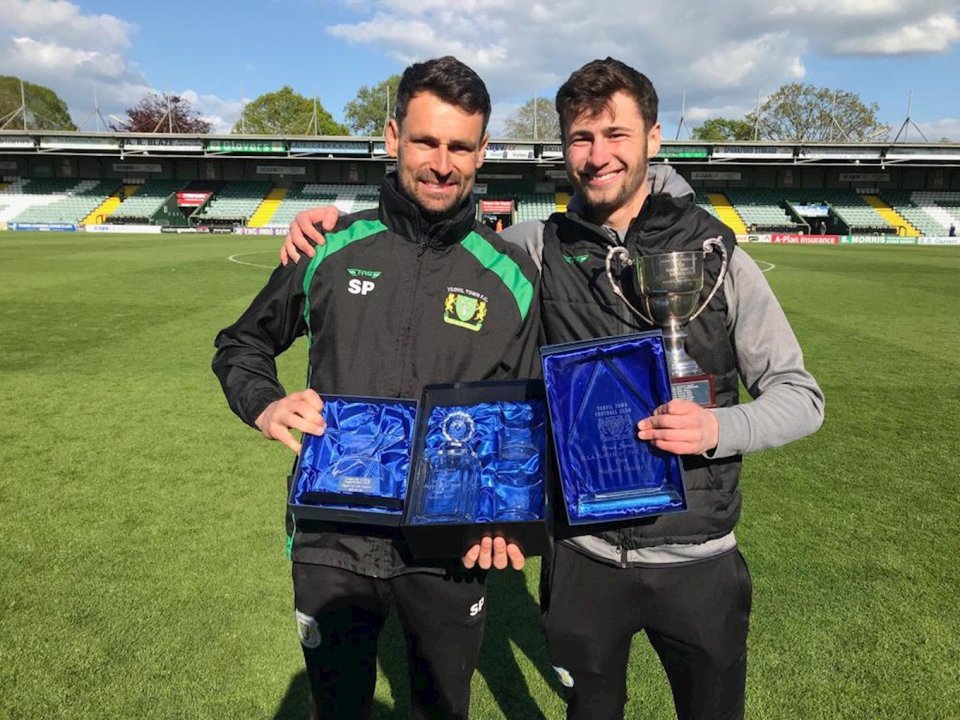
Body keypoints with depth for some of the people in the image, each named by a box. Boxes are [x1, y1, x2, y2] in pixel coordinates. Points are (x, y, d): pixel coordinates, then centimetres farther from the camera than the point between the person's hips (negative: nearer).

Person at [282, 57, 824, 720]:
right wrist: (340, 222, -9)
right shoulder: (538, 247, -6)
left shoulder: (717, 256, -8)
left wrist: (718, 427, -23)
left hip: (699, 560, 0)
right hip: (583, 557, 1)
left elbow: (800, 394, -4)